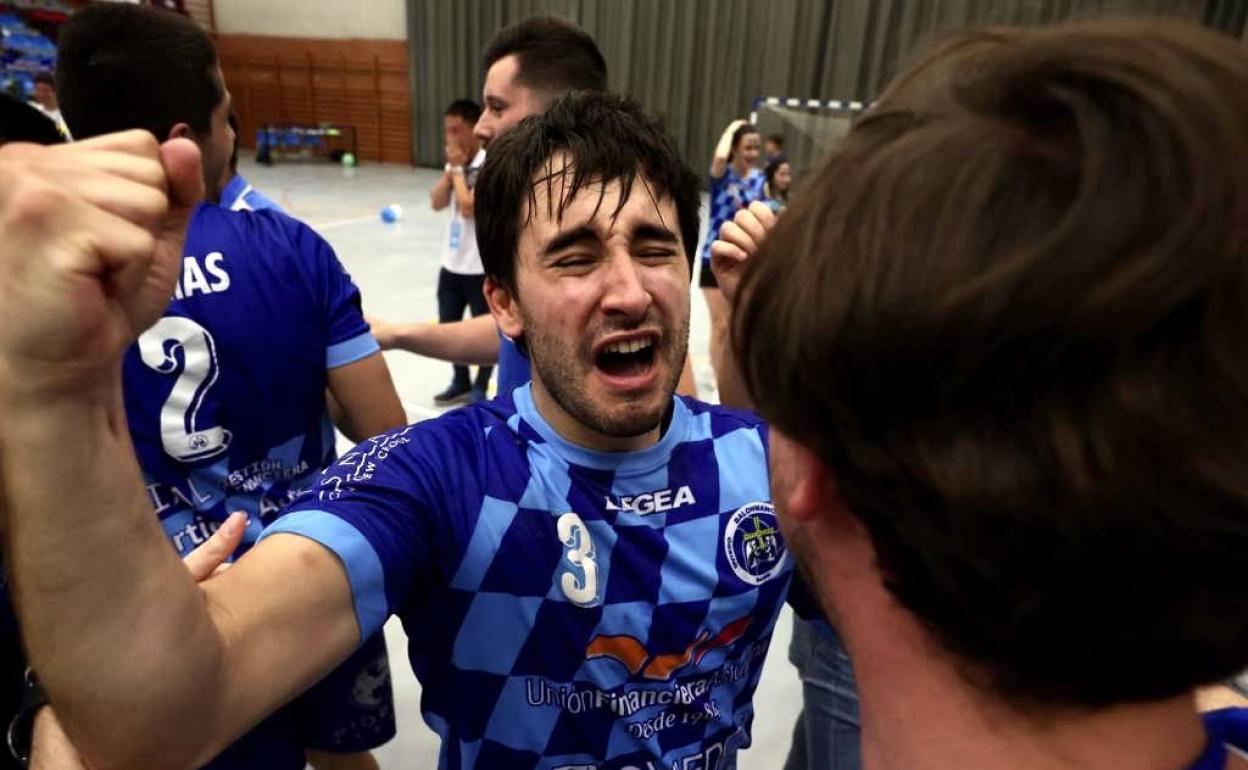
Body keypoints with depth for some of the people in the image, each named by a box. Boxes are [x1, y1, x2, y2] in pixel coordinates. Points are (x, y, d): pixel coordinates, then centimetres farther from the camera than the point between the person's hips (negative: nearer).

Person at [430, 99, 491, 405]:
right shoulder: (457, 163, 9)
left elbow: (468, 208, -24)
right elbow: (436, 203, 2)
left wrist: (458, 169, -14)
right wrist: (451, 170, -7)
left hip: (481, 265, -8)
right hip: (452, 261, 8)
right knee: (448, 325, 15)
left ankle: (479, 388, 22)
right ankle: (460, 382, 33)